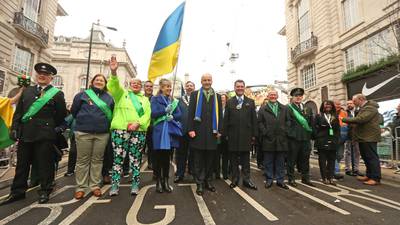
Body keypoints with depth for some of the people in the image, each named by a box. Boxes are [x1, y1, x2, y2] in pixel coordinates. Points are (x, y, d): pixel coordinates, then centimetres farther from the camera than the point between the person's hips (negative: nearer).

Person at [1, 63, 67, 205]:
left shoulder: (57, 93, 0)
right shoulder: (27, 91, 14)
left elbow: (62, 115, 1)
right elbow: (18, 111, 13)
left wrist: (56, 129, 4)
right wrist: (15, 128, 5)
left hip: (45, 135, -5)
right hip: (25, 133, 5)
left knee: (44, 164, 3)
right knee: (22, 163, 14)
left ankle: (45, 191, 17)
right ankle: (18, 191, 28)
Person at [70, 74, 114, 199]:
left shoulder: (108, 98, 10)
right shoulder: (82, 95, 5)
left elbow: (112, 114, 15)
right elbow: (74, 111, 9)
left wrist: (103, 123, 8)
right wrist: (83, 121, 11)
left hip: (102, 134, 2)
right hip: (83, 132, -1)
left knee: (97, 160, 7)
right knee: (82, 160, 5)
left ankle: (95, 185, 16)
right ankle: (81, 187, 14)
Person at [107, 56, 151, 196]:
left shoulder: (145, 99, 17)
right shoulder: (122, 94, 13)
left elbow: (147, 115, 4)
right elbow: (113, 85, -8)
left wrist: (137, 123, -14)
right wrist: (113, 72, -27)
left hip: (139, 132, 2)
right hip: (120, 130, -1)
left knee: (135, 160, 6)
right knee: (118, 158, 1)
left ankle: (135, 184, 14)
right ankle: (115, 185, 11)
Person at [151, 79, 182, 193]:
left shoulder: (174, 101, 15)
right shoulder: (155, 99, 2)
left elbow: (179, 114, 7)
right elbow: (153, 114, -10)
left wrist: (172, 116, -12)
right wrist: (165, 110, -23)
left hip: (171, 131, 4)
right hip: (159, 131, -3)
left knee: (167, 157, 8)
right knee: (158, 157, 2)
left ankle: (166, 181, 19)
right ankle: (159, 181, 16)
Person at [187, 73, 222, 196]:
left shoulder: (217, 96, 14)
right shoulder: (195, 94, 7)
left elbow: (219, 114, 10)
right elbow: (190, 113, -1)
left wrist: (219, 130, 2)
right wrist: (190, 129, -9)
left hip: (212, 132, 2)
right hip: (198, 131, -2)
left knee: (210, 159, 10)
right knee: (198, 160, 3)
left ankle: (208, 181, 25)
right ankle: (199, 183, 13)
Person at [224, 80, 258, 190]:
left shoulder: (250, 102, 9)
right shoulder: (229, 102, 7)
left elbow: (254, 119, 5)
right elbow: (226, 119, 3)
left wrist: (254, 134, 0)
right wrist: (226, 134, -3)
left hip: (246, 135, 0)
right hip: (233, 135, 0)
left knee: (246, 158, 8)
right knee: (233, 158, 8)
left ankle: (246, 179, 18)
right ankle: (235, 179, 20)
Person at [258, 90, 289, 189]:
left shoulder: (284, 108, 14)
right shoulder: (263, 109, 7)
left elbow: (288, 121, 10)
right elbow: (260, 122, 1)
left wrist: (285, 132, -2)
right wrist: (265, 132, -9)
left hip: (281, 139, 2)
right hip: (268, 139, -2)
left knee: (280, 162, 9)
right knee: (268, 162, 5)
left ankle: (280, 180, 20)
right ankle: (269, 180, 16)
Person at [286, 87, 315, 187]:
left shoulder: (308, 109, 16)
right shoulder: (288, 108, -3)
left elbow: (311, 122, 16)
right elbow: (287, 122, -9)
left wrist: (310, 133, 9)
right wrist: (290, 133, -12)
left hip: (306, 138, 6)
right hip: (293, 138, -5)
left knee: (305, 160, 13)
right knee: (292, 159, 2)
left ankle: (305, 178, 25)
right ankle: (291, 178, 13)